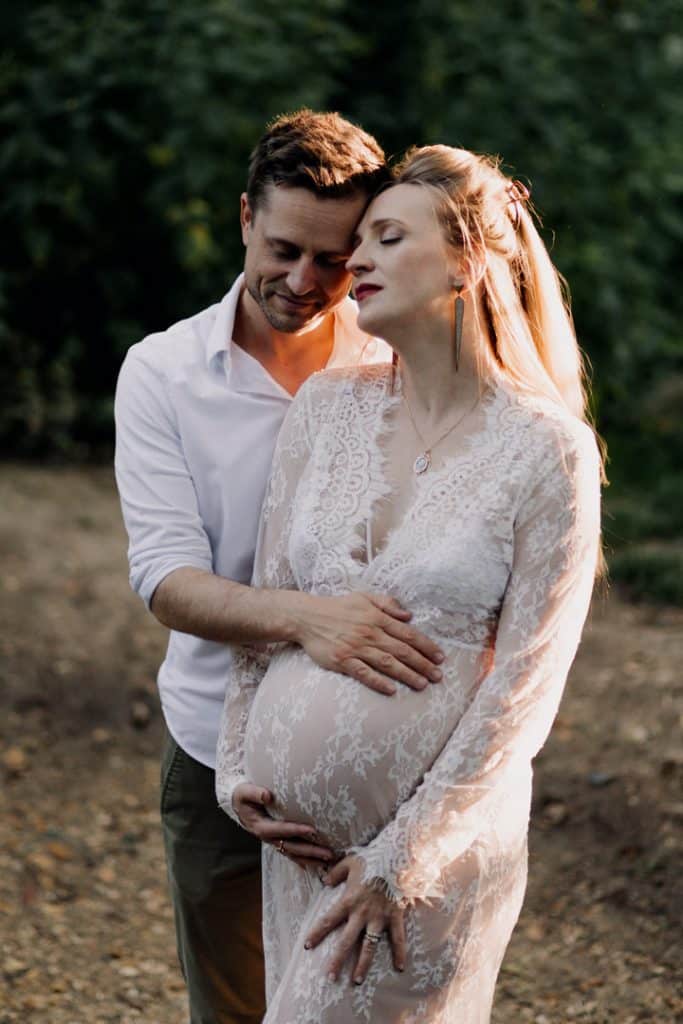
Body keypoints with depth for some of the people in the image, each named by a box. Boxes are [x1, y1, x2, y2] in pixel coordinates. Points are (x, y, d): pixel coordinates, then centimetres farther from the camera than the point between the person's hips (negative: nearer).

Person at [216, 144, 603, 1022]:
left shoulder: (546, 449, -10)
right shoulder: (328, 405, 4)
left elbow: (525, 685, -11)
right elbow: (268, 590, 10)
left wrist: (403, 859, -12)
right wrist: (238, 763, 3)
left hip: (440, 827, -5)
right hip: (296, 824, 5)